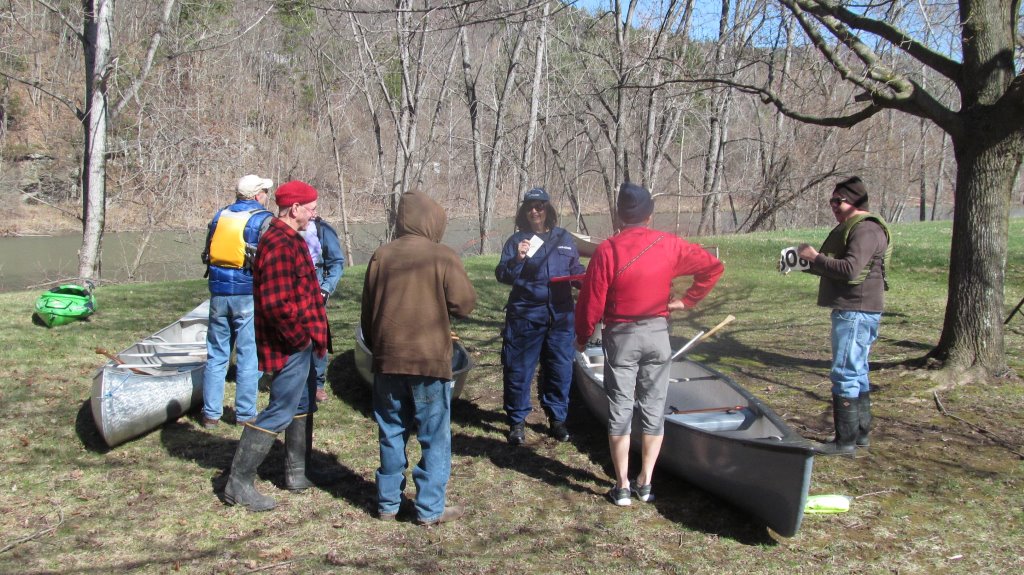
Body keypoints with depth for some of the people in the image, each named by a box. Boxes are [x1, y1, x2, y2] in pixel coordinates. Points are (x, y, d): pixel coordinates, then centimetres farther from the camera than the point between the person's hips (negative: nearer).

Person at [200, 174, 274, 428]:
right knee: (249, 355, 4)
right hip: (250, 294, -5)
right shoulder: (263, 220, -7)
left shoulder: (219, 216, 9)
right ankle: (245, 413, 8)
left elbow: (207, 255, 15)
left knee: (216, 354, 12)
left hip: (219, 293, 5)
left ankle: (211, 413, 16)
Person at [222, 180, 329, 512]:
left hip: (301, 344, 11)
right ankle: (239, 483, 4)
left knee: (303, 407, 19)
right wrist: (301, 337, -18)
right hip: (290, 347, -11)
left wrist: (313, 334, 17)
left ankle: (297, 474, 32)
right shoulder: (280, 245, -22)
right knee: (279, 413, -4)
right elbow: (277, 303, -29)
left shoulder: (288, 240, 13)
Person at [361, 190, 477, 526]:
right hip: (430, 360, -4)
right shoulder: (443, 257, -9)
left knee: (391, 434, 15)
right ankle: (430, 508, 10)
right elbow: (464, 305, -7)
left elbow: (367, 311, 9)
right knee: (434, 438, 6)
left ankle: (388, 503, 22)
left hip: (388, 360, 4)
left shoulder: (381, 256, 3)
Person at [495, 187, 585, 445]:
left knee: (560, 368, 10)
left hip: (560, 315, 3)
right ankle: (517, 421, 15)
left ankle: (557, 418, 25)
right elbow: (502, 275, -3)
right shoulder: (517, 240, 2)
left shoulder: (564, 238, 10)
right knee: (518, 369, 2)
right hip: (524, 315, -2)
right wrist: (517, 259, -21)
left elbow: (576, 268, 19)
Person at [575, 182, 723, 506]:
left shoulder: (607, 250, -12)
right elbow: (713, 267, 2)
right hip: (657, 334, 2)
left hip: (620, 337, -2)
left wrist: (582, 337, 4)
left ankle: (622, 486, 9)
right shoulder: (669, 245, -3)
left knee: (620, 411, 6)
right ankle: (645, 483, 16)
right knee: (654, 410, 11)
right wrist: (687, 300, 7)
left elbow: (591, 301, -9)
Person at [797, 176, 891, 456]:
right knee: (856, 373, 16)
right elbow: (834, 269, 24)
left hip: (856, 312, -11)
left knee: (845, 373, -9)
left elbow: (850, 269, -27)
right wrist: (807, 264, 11)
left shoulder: (866, 229, -15)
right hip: (851, 309, 11)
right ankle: (861, 433, 26)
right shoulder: (849, 227, 19)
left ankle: (846, 441, -5)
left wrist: (815, 257, -18)